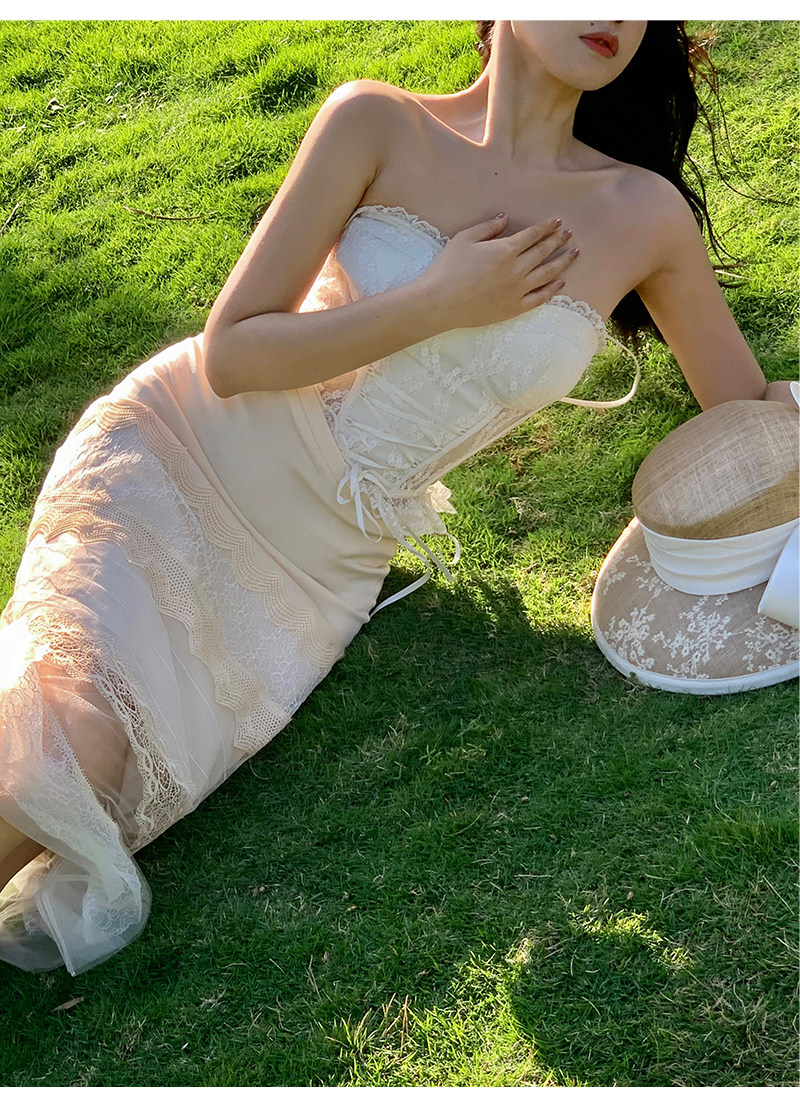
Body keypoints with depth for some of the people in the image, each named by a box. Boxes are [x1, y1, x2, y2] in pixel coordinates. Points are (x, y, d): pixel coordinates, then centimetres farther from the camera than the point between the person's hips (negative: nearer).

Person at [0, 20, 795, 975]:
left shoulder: (644, 213, -2)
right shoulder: (379, 125, -7)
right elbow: (227, 356, -10)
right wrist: (440, 303, -16)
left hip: (321, 562, 2)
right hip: (179, 453, -1)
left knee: (98, 776, -17)